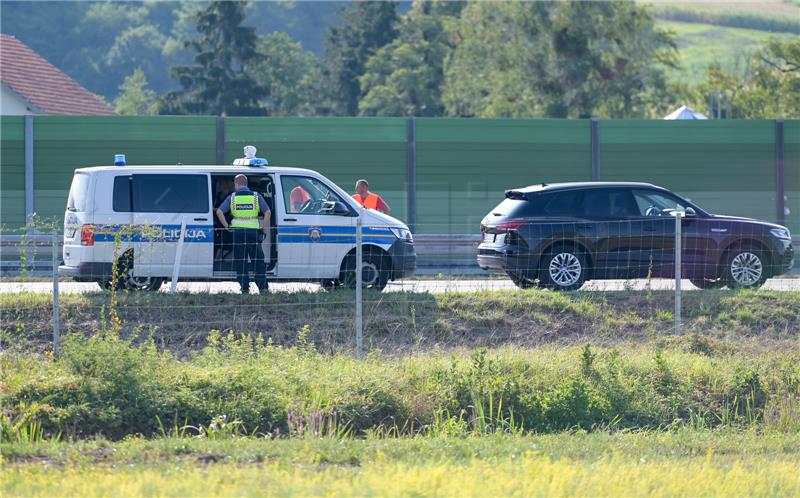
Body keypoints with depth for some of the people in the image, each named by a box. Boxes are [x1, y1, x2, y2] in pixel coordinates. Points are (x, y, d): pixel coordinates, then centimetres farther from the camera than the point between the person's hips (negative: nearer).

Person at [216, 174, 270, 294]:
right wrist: (265, 228, 2)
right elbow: (267, 212, -6)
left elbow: (219, 212, -4)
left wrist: (227, 226, 3)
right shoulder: (256, 196, 4)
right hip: (253, 230, 0)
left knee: (240, 261, 6)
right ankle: (262, 286, 2)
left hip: (238, 231, 0)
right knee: (258, 260, 7)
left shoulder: (232, 197, 4)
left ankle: (245, 287, 3)